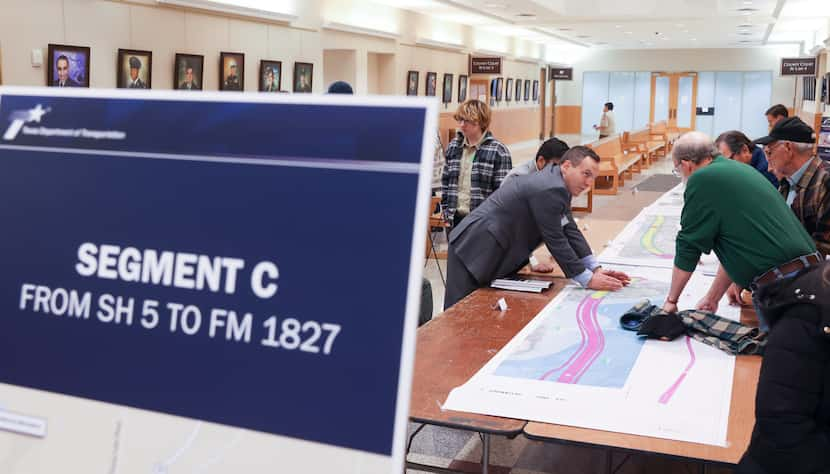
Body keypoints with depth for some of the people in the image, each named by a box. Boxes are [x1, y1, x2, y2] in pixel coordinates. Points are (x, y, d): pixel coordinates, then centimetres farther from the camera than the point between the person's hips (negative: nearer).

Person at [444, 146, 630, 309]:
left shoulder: (558, 185, 9)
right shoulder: (550, 190, -23)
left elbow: (570, 230, 11)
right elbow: (555, 240, -20)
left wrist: (595, 269, 5)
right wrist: (588, 280, -13)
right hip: (475, 248, -10)